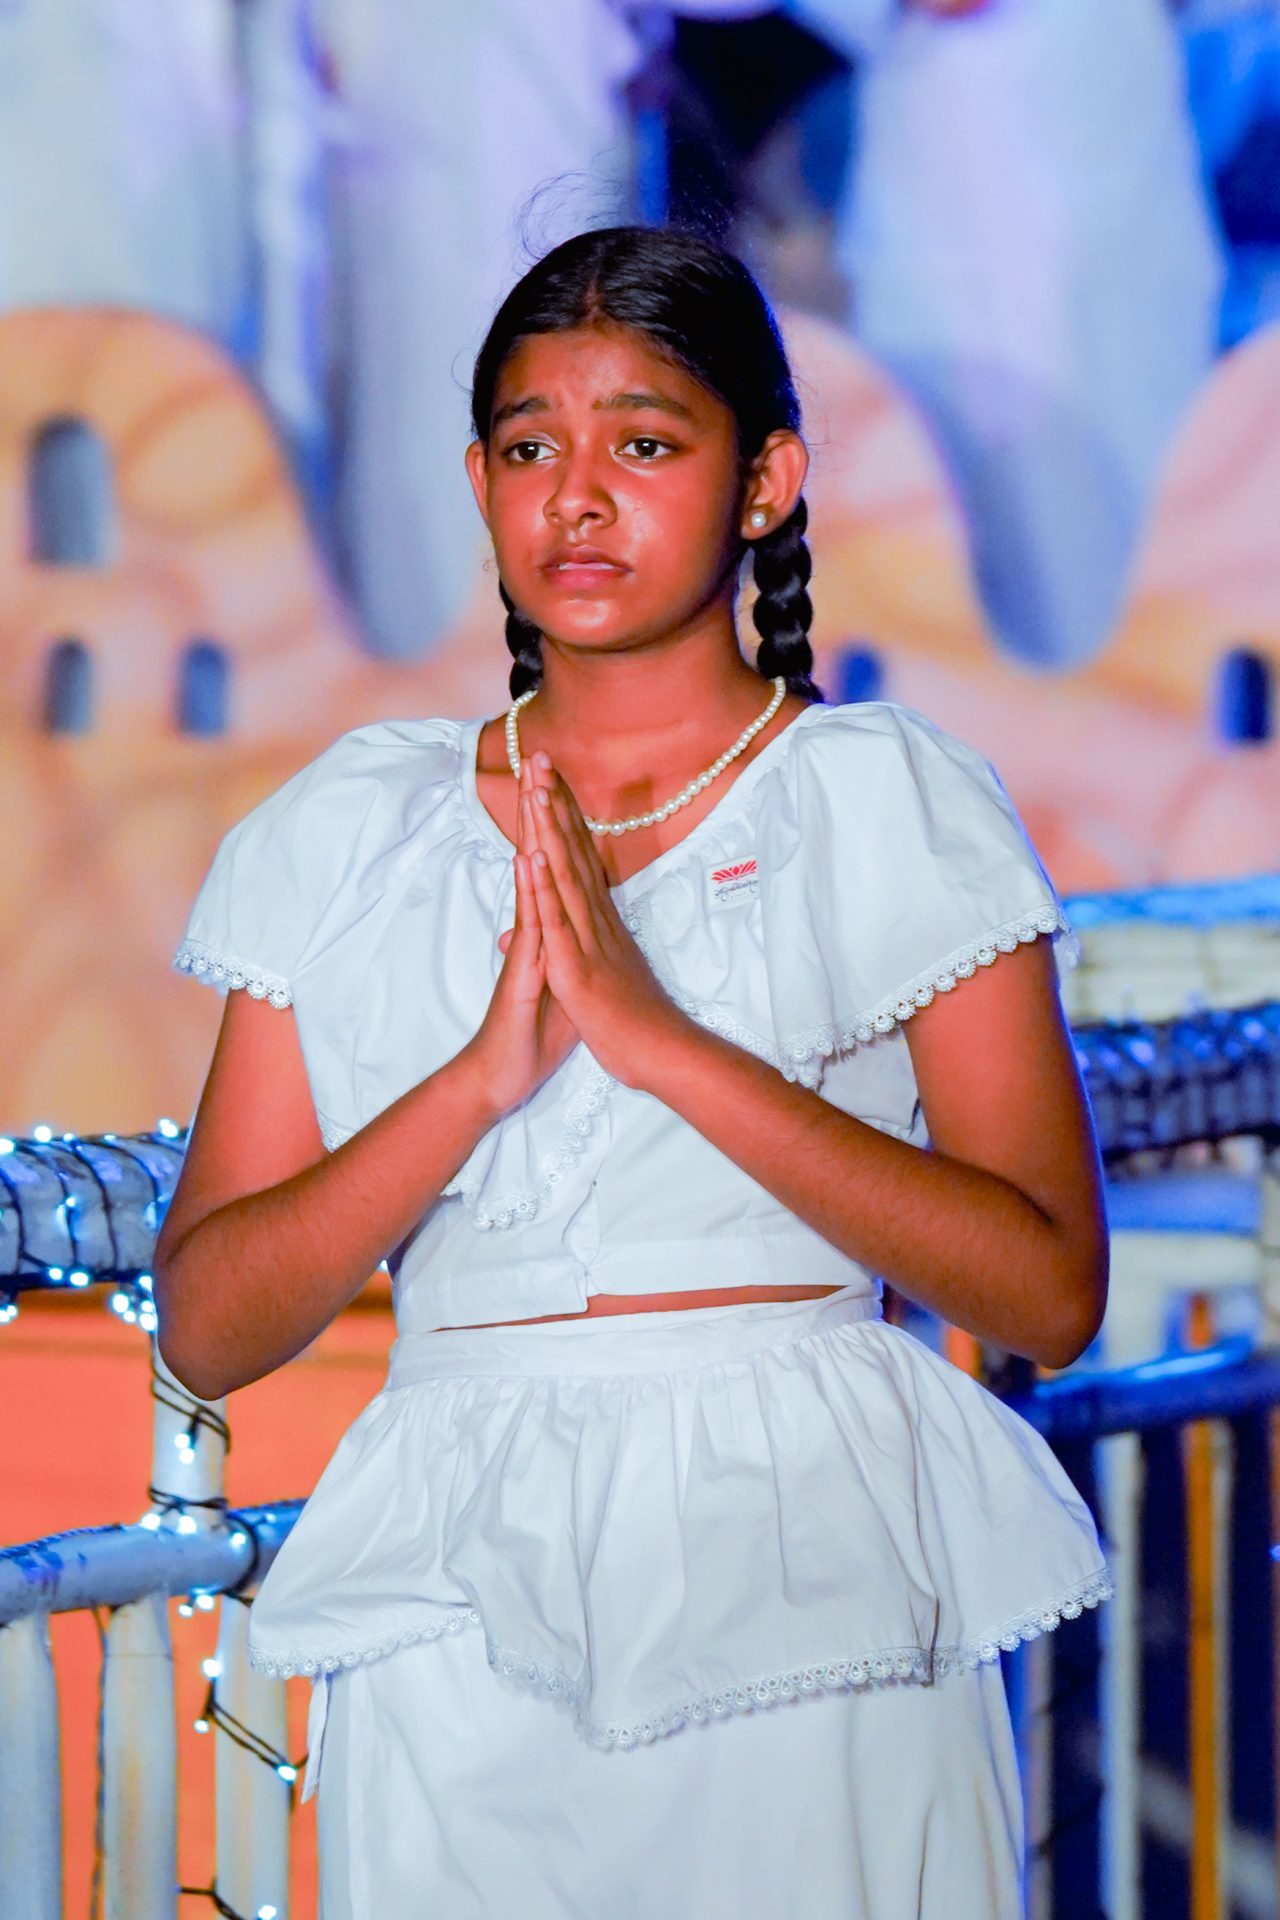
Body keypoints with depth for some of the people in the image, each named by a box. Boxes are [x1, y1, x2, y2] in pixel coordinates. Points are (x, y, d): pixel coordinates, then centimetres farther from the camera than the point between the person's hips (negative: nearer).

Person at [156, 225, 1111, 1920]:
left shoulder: (894, 806, 4)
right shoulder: (349, 836, 10)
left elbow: (1049, 1292, -7)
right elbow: (208, 1328, 2)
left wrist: (658, 1034, -14)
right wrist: (487, 1073, -13)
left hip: (819, 1585, -1)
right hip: (462, 1613, 2)